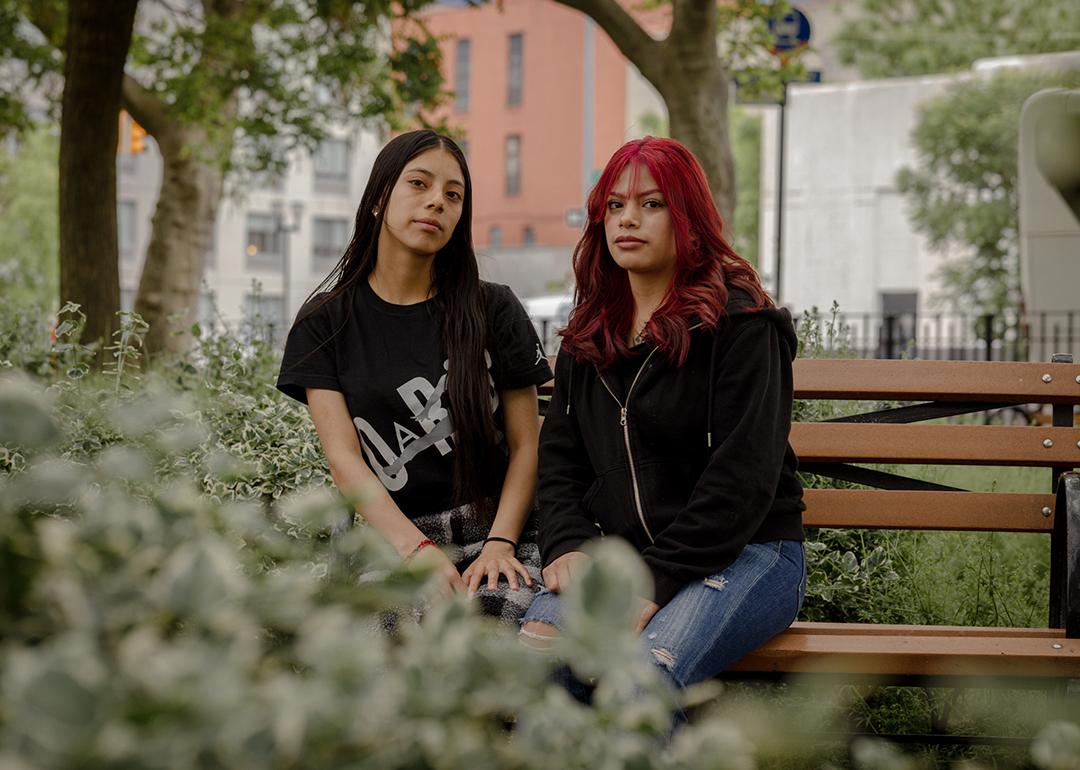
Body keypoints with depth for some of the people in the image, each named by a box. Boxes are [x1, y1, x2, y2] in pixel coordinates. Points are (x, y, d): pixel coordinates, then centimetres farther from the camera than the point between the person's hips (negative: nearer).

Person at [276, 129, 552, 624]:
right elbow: (344, 459, -2)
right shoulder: (325, 322, 7)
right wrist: (418, 550, -17)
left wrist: (500, 543, -12)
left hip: (491, 530, 1)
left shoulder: (494, 311, 7)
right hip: (384, 541, -1)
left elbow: (526, 445, 6)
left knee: (515, 608, -34)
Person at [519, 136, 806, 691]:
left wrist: (658, 578, -19)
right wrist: (567, 545, -6)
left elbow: (743, 474, -12)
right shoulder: (588, 336, 18)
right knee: (535, 651, -27)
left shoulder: (741, 323, -4)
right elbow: (558, 456, 15)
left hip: (740, 555, -5)